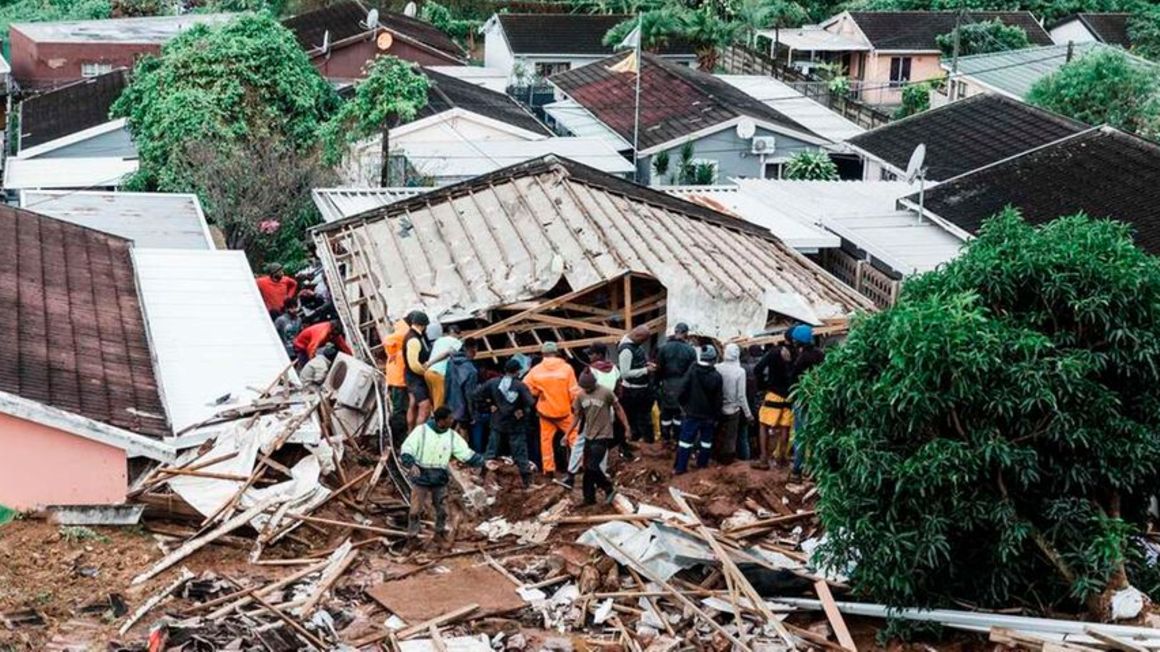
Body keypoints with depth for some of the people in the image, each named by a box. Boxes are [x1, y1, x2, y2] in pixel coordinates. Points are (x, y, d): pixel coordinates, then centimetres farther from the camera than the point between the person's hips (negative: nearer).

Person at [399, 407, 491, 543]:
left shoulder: (451, 436, 0)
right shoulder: (421, 431, -12)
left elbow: (467, 454, 1)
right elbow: (405, 450, -12)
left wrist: (484, 462, -10)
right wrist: (411, 464, -30)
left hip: (440, 480, 4)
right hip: (421, 478, -3)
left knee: (442, 510, 10)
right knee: (416, 510, 1)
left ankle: (440, 533, 29)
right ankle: (411, 536, 16)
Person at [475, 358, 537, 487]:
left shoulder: (493, 383, -4)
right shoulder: (520, 386, -15)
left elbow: (478, 394, -1)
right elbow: (531, 403, -22)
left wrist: (487, 407, 4)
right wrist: (524, 411, -3)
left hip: (497, 424, 3)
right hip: (515, 425, -3)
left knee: (490, 451, 12)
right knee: (520, 453, 4)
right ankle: (527, 480, 5)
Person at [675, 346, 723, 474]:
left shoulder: (692, 372, -11)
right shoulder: (716, 376, -9)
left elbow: (683, 391, -9)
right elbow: (718, 400, -4)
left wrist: (685, 405, 9)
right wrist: (717, 416, 6)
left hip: (692, 413, -1)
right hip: (709, 415, 1)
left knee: (686, 439, 1)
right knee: (706, 440, 16)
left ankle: (680, 467, -1)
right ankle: (702, 463, 21)